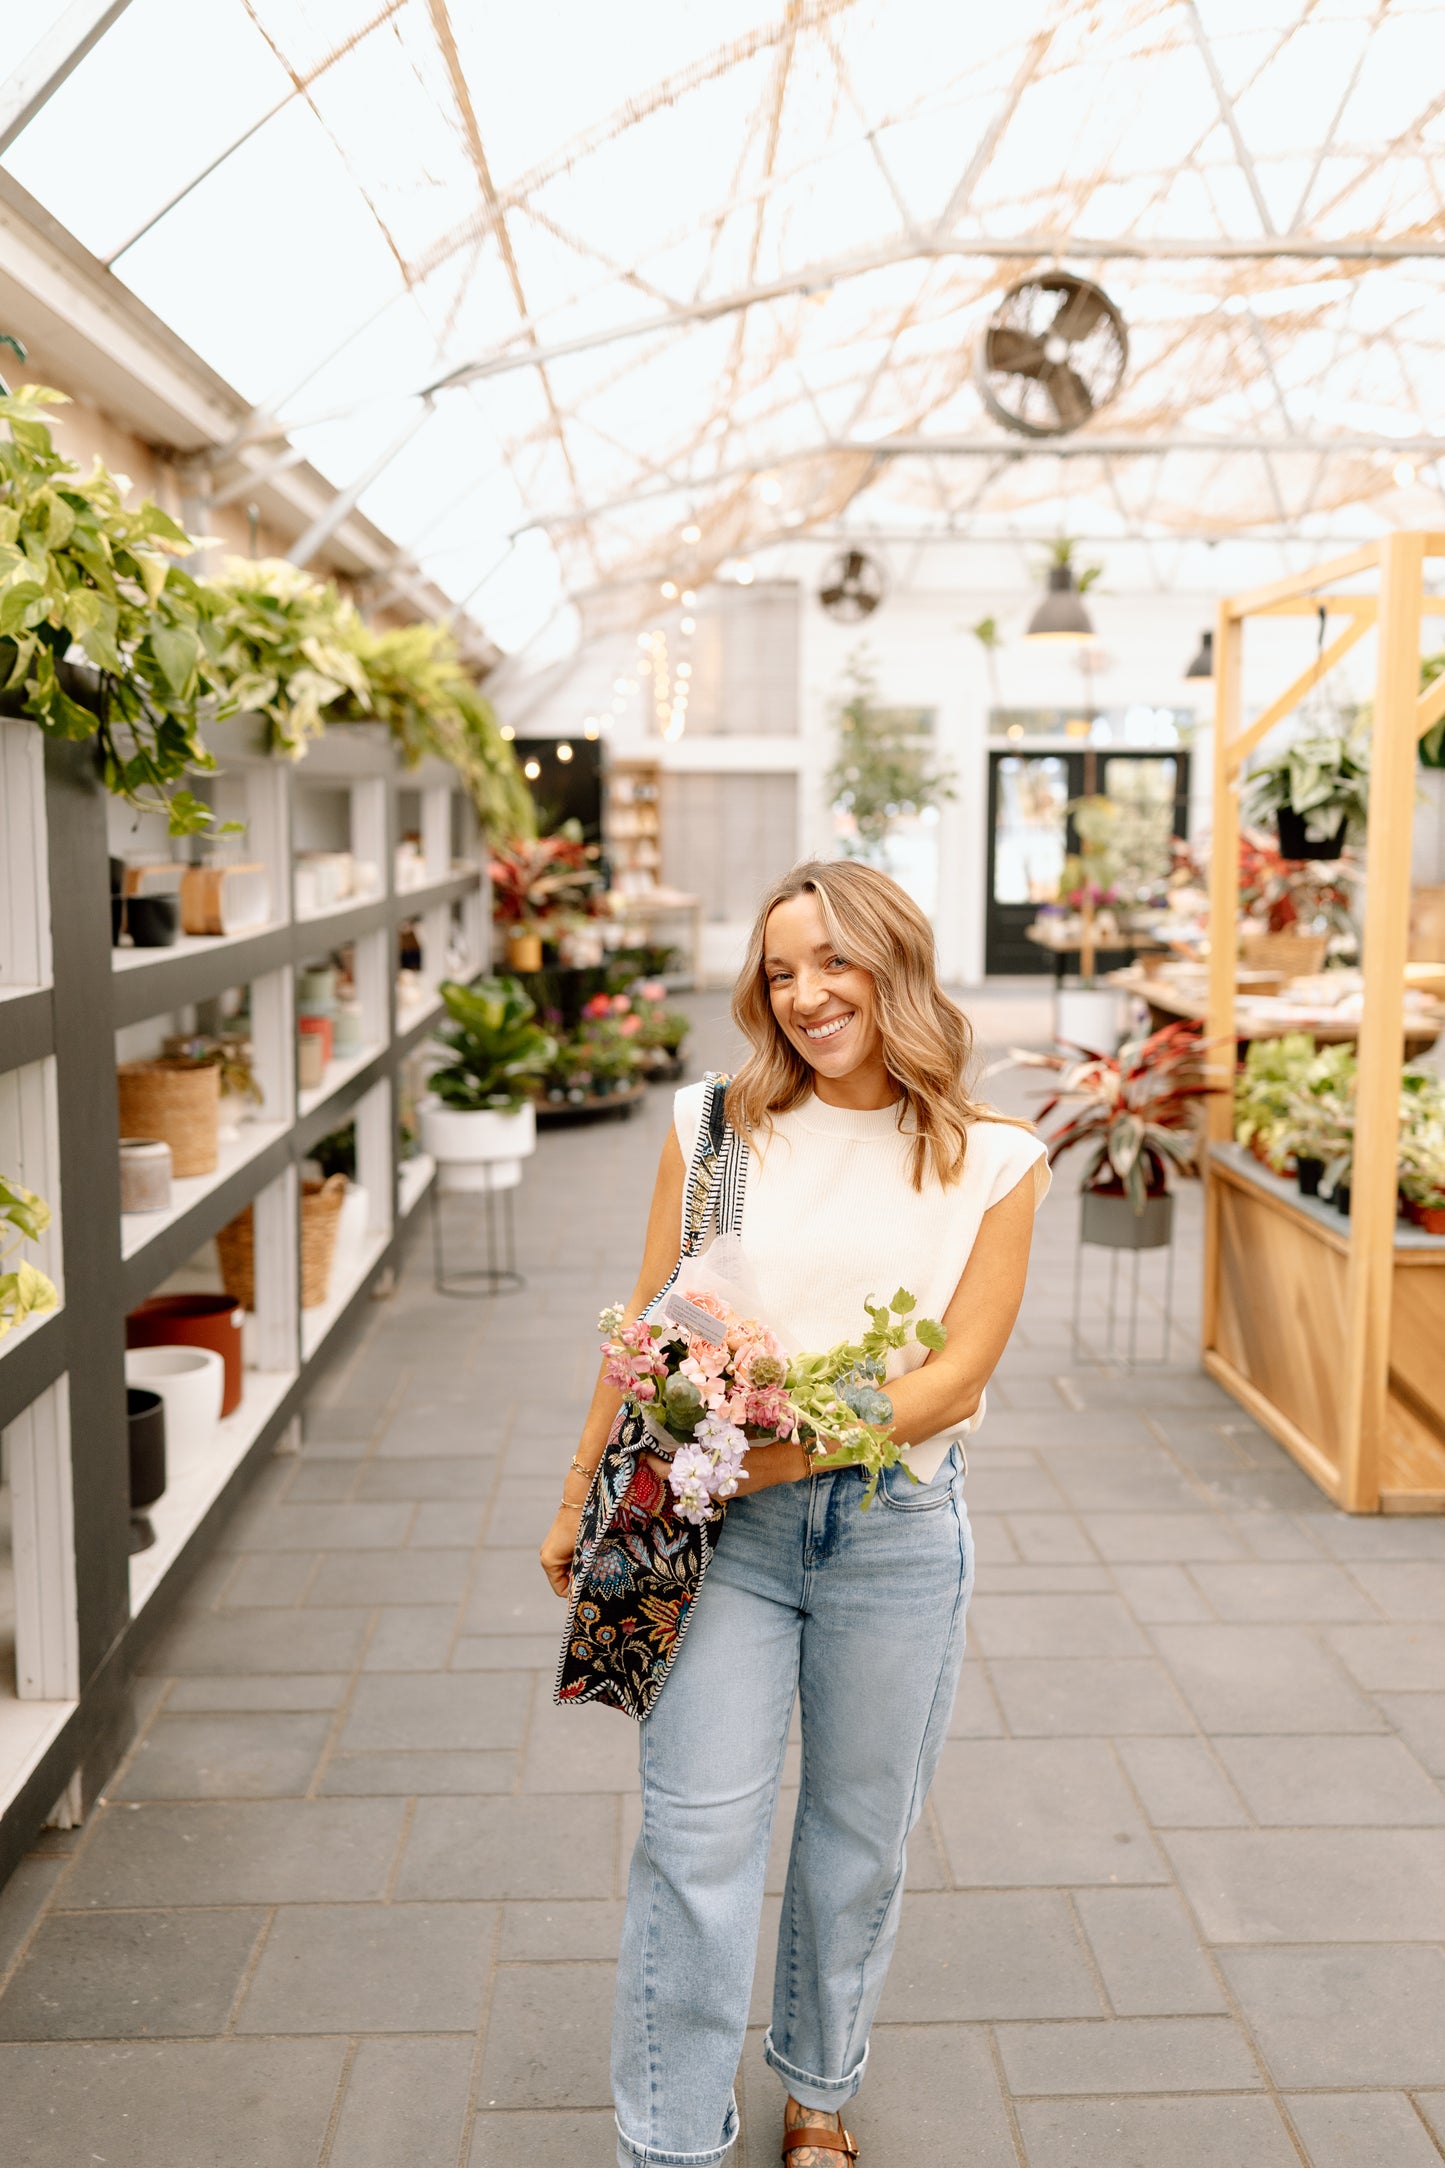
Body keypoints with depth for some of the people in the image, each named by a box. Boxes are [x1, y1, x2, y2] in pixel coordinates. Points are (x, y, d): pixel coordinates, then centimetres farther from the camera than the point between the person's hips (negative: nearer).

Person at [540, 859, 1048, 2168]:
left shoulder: (990, 1162, -2)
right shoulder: (716, 1128, 1)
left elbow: (957, 1374, -8)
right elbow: (646, 1329, 7)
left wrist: (780, 1455, -18)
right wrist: (583, 1499, 10)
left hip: (895, 1530, 0)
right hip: (720, 1527, 0)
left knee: (859, 1841, 16)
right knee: (697, 1840, 1)